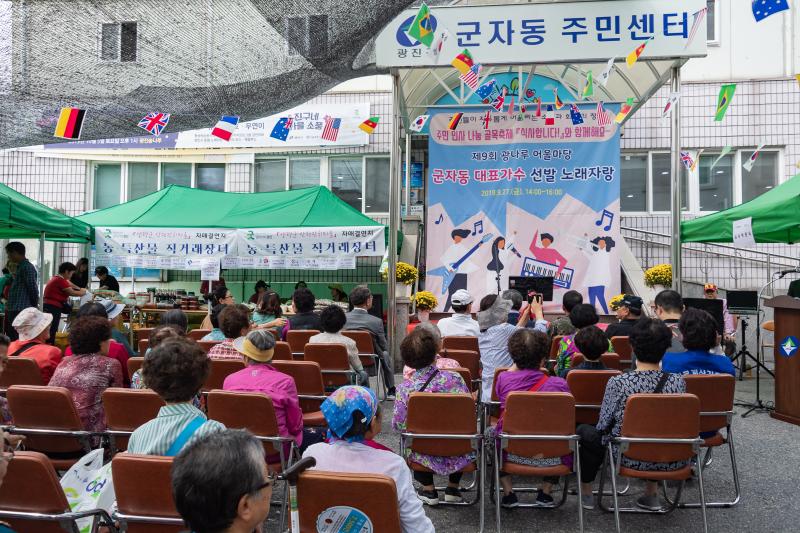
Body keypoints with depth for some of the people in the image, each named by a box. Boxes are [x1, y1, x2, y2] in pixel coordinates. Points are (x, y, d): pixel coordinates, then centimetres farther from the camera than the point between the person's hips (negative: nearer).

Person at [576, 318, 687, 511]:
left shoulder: (618, 383, -22)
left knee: (584, 431, 21)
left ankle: (586, 494, 32)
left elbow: (603, 425, -10)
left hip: (630, 458, -3)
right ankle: (651, 494, 36)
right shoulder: (678, 382, -14)